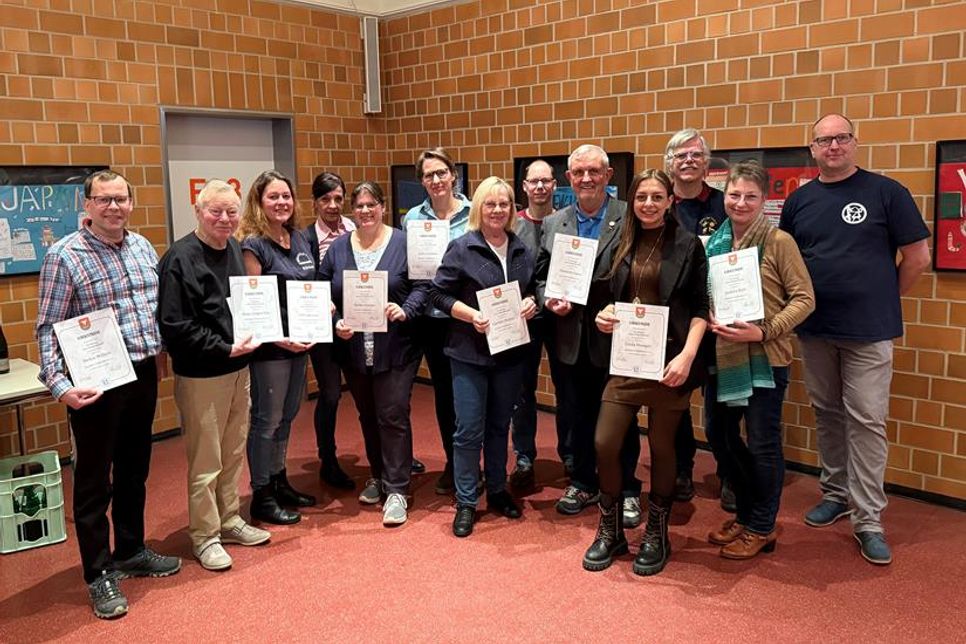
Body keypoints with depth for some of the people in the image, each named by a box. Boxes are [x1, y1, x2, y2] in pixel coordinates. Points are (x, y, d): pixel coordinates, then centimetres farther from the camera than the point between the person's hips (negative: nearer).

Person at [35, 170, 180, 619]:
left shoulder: (143, 248, 8)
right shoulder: (64, 255, -10)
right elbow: (49, 328, -12)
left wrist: (161, 351, 14)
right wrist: (59, 386, -22)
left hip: (143, 375, 6)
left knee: (134, 469, 18)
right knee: (94, 479, 6)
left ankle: (131, 552, 35)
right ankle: (99, 574, 19)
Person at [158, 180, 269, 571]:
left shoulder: (235, 249, 8)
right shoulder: (180, 258, -14)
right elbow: (174, 326, -18)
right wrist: (224, 349, -20)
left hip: (239, 368, 7)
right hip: (200, 375, -7)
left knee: (234, 452, 17)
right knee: (205, 460, 2)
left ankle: (229, 520, 33)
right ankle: (204, 536, 18)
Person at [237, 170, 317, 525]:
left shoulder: (299, 239, 10)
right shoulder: (252, 245, -12)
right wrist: (279, 338, -23)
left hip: (300, 342, 8)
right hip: (269, 347, -8)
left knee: (286, 416, 17)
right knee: (266, 419, 2)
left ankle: (279, 483, 31)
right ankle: (261, 497, 14)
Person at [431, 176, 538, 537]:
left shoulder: (521, 250, 7)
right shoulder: (462, 248, -8)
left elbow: (533, 289, 19)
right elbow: (439, 294, -8)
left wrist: (530, 303, -3)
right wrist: (471, 315, -21)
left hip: (510, 351, 5)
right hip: (470, 352, -4)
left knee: (499, 425, 16)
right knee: (469, 430, -1)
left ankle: (498, 492, 31)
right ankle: (466, 503, 13)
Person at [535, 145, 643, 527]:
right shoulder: (553, 224, 7)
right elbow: (541, 277, 10)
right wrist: (549, 301, -9)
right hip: (571, 341, 4)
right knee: (577, 417, 16)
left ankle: (626, 490, 26)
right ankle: (583, 484, 33)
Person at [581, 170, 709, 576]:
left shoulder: (688, 246, -1)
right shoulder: (622, 245, 10)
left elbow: (701, 308, -5)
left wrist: (687, 355, -17)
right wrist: (604, 314, -4)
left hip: (668, 360, -3)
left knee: (661, 448, 6)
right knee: (605, 443, -2)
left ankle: (656, 536, 26)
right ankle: (610, 532, 18)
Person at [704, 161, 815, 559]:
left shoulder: (779, 242, -9)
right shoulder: (714, 242, 7)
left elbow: (804, 299, -10)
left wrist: (764, 331, -20)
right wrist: (709, 321, -6)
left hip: (764, 358, -6)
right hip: (722, 356, 6)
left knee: (762, 443, 4)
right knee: (719, 433, 15)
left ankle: (761, 528, 24)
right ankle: (746, 513, 36)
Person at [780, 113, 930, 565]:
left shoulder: (885, 192, -3)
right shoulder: (799, 200, 8)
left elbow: (917, 256, -1)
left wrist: (883, 298, 3)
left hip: (869, 331, -4)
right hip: (814, 329, 4)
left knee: (866, 421, -3)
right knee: (827, 415, 14)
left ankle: (868, 519, 4)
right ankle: (836, 492, 29)